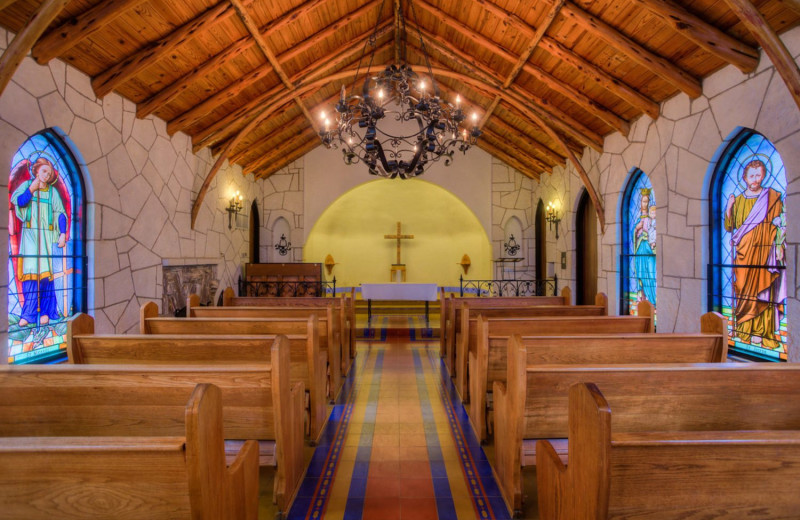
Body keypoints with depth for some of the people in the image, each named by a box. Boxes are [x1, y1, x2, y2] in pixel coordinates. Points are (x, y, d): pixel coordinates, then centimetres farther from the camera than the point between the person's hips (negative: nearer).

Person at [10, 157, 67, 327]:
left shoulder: (52, 191, 9)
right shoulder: (26, 185, 10)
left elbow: (61, 214, 6)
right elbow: (17, 201, -5)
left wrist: (63, 234, -3)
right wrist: (32, 189, -7)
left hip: (46, 235, 0)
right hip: (29, 234, 0)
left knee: (45, 270, -5)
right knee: (29, 271, -6)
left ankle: (46, 311, -1)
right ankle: (29, 313, -4)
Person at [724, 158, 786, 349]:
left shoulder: (773, 197, 5)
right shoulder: (738, 200, 11)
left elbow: (780, 224, 3)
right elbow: (729, 227, 10)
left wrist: (779, 246, -7)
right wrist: (728, 209, -4)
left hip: (764, 251, -2)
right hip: (742, 252, 2)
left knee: (762, 288, -4)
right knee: (742, 289, 2)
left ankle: (760, 331, -1)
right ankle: (744, 329, 8)